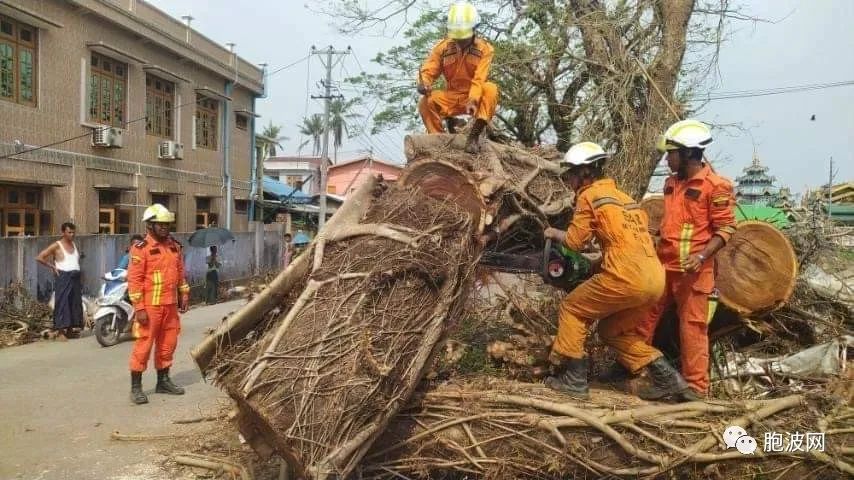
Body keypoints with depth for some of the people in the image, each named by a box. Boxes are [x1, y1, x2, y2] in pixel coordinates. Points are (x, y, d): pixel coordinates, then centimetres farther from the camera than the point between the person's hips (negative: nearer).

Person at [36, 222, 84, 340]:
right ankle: (60, 331, -7)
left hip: (75, 278, 6)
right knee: (62, 303, -8)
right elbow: (39, 258, -7)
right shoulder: (56, 245, -5)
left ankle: (70, 329, 15)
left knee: (75, 303, 7)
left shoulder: (74, 245, 14)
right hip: (63, 278, -6)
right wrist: (53, 267, -7)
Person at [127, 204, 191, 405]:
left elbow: (180, 273, 19)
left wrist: (184, 296, 15)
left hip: (170, 305, 7)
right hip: (150, 306, -6)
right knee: (144, 345, -2)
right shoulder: (141, 248, -10)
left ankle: (163, 381, 27)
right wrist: (139, 308, -17)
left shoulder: (174, 246, 11)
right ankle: (135, 387, 7)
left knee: (167, 344, 13)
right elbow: (134, 279, -13)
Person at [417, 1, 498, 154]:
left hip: (475, 97, -2)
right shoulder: (443, 47, -2)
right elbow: (428, 71, -6)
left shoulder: (484, 49, -10)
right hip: (452, 98, 2)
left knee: (491, 89, -34)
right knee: (426, 103, -23)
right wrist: (424, 83, -30)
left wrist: (473, 101, -37)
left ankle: (474, 135, -33)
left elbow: (479, 80, -20)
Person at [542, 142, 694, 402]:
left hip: (628, 278, -8)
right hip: (656, 279, 8)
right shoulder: (623, 197, 24)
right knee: (612, 330, 24)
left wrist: (554, 233, 22)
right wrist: (606, 260, 31)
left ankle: (573, 380, 10)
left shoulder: (589, 195, 1)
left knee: (572, 309, 12)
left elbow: (575, 240, 3)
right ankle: (666, 378, 16)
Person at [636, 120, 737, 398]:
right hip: (663, 265, 7)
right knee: (643, 316, 12)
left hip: (692, 270, -7)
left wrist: (701, 255, -22)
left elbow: (725, 229, -11)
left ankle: (696, 387, 13)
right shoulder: (671, 182, 11)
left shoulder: (715, 186, -11)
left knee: (692, 327, 1)